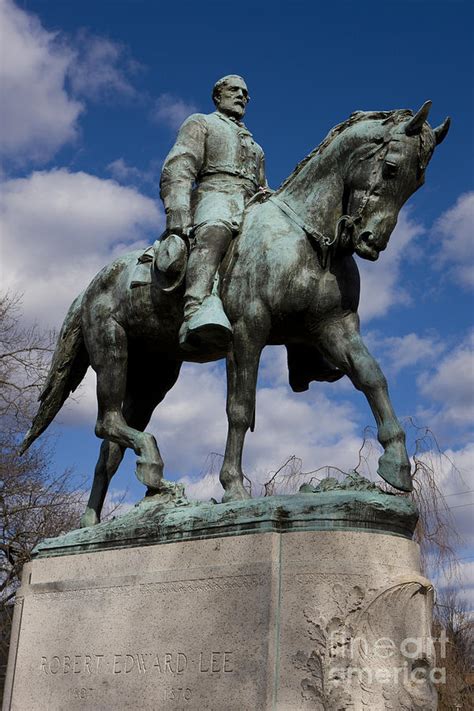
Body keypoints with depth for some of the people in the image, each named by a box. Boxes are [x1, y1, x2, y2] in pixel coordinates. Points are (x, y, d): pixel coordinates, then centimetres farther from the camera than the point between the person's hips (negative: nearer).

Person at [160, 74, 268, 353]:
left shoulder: (255, 147, 40)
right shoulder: (201, 123, 20)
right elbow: (177, 170, 2)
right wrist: (178, 219, -16)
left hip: (252, 208, 7)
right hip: (214, 196, -7)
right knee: (215, 232, -42)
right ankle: (197, 312, -68)